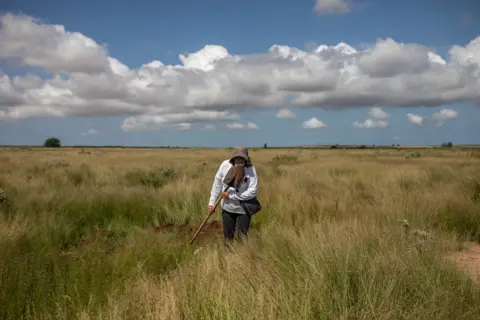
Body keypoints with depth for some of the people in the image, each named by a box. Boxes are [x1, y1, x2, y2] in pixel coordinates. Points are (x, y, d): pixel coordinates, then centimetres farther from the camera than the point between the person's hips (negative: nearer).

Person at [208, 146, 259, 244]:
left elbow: (252, 192, -22)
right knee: (227, 236, 16)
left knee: (242, 236, 1)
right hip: (227, 207, 3)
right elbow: (217, 183, 0)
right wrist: (212, 202, 0)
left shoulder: (251, 170, -19)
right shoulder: (225, 165, -11)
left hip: (243, 209, -3)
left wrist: (231, 195, -21)